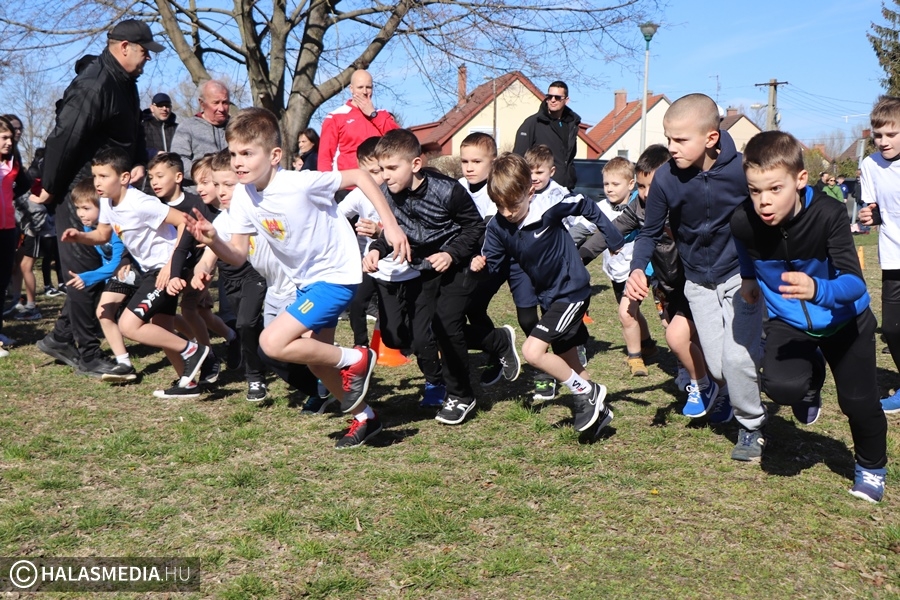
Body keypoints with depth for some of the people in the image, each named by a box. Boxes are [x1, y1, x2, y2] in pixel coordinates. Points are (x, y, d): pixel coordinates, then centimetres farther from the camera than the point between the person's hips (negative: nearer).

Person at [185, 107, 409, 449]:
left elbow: (359, 177, -17)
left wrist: (391, 226, -19)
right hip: (306, 280, 8)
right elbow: (238, 256, -4)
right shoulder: (243, 197, -5)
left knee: (272, 342, -18)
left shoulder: (299, 183, -25)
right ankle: (364, 417, 37)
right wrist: (214, 242, -25)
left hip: (335, 274, -8)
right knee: (316, 358, 17)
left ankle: (355, 360, 0)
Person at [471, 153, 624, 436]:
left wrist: (615, 239, -2)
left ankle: (588, 392, -1)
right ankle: (597, 409, 35)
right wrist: (480, 265, -26)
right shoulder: (497, 227, -10)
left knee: (533, 351, -19)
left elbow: (587, 207, -7)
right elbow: (493, 265, -3)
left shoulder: (549, 207, -23)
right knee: (567, 362, 16)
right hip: (549, 296, 7)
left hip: (572, 291, -7)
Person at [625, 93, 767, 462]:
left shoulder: (742, 170, -23)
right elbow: (650, 231, -5)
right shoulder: (665, 179, -17)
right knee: (717, 366, 3)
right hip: (699, 282, 3)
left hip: (741, 274, -2)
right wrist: (637, 269, -22)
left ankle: (752, 426, 13)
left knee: (737, 357, -13)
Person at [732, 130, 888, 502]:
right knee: (779, 385, -24)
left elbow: (854, 283, -38)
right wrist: (749, 277, 16)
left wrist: (817, 289, -57)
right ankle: (812, 377, 16)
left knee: (857, 401, 2)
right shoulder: (744, 221, -24)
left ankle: (871, 468, 36)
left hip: (844, 320, -1)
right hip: (788, 322, 1)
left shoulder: (828, 215, -32)